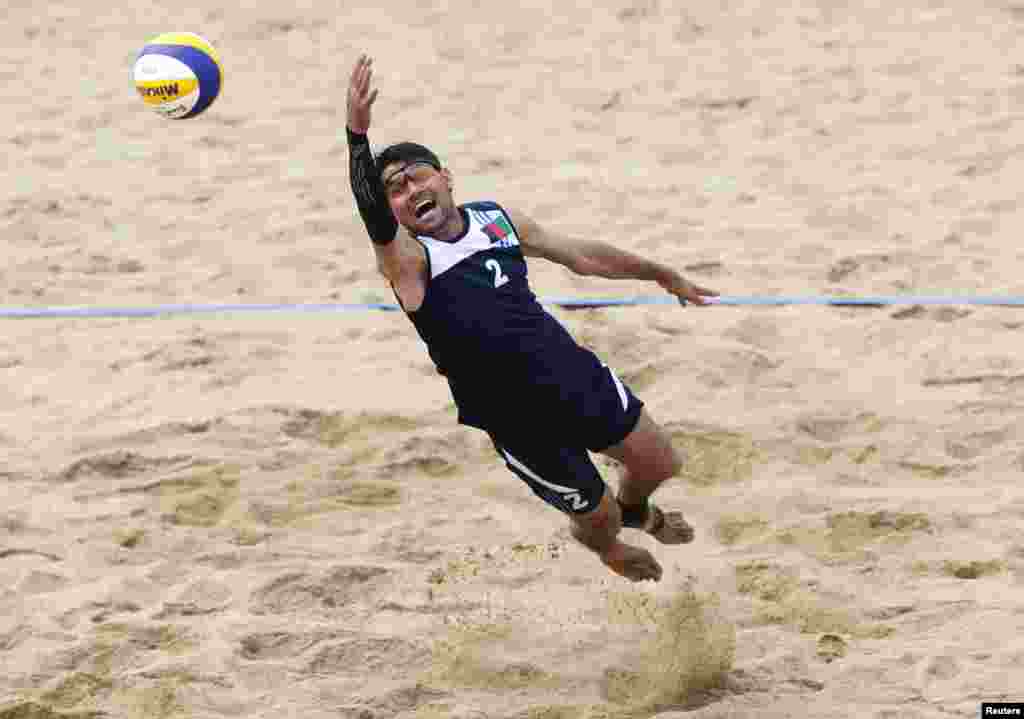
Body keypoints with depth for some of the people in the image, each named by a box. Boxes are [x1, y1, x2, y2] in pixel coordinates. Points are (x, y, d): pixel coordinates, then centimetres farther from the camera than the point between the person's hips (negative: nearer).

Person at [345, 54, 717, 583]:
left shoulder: (497, 219, 3)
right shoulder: (408, 259, -15)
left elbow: (582, 256, 16)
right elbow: (371, 213, -37)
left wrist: (662, 275, 25)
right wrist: (357, 134, -54)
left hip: (573, 371, 5)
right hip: (520, 419, -5)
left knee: (659, 463, 12)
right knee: (599, 518, 7)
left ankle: (634, 509, 49)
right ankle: (604, 545, 46)